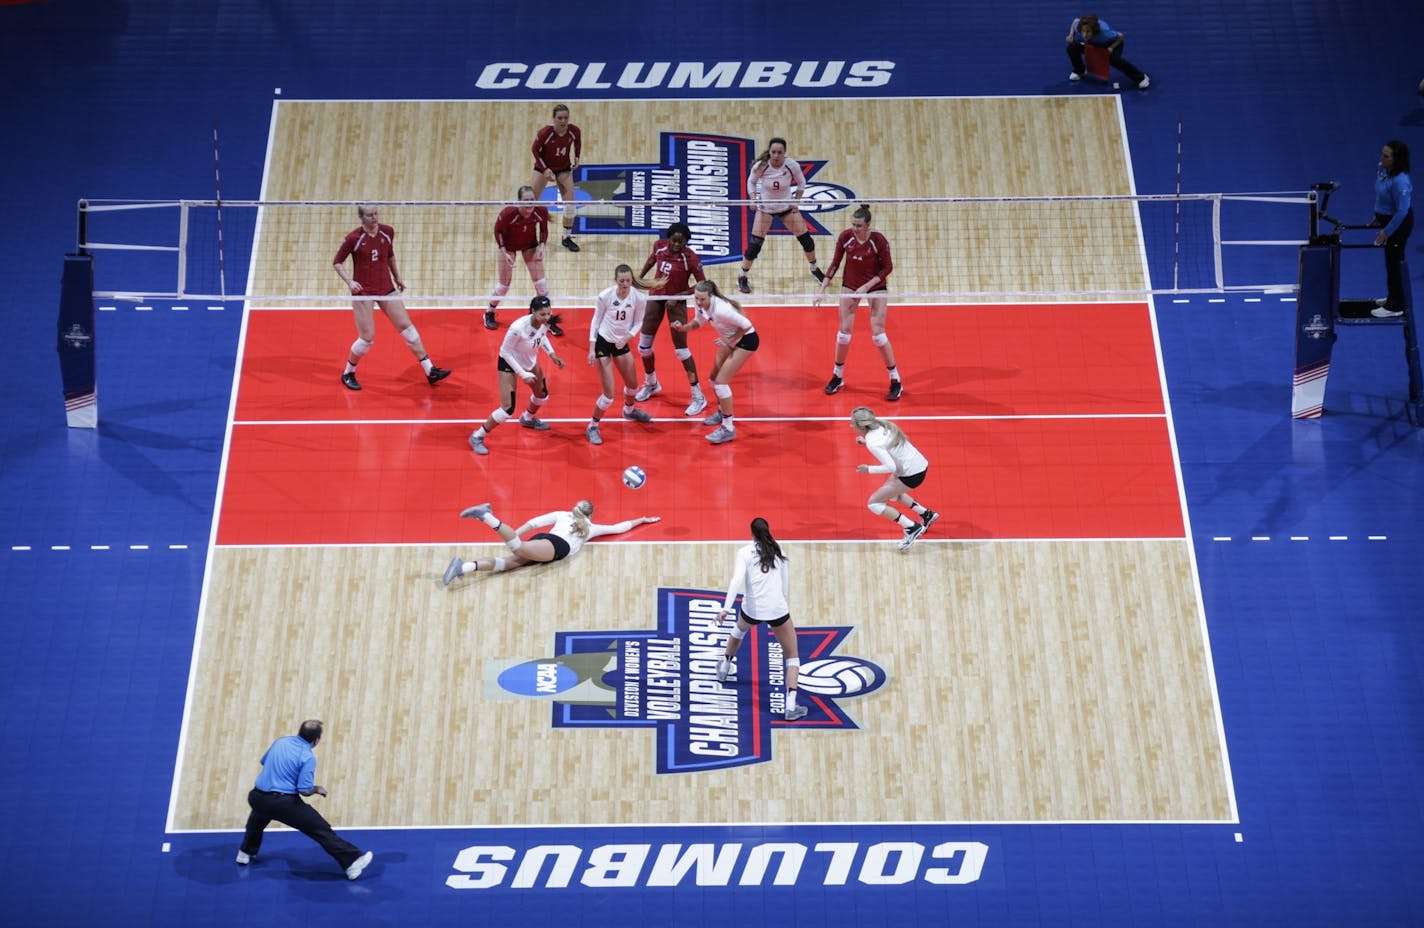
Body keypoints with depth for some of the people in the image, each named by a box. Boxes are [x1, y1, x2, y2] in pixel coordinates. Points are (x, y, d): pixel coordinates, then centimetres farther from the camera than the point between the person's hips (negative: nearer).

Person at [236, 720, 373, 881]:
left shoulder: (280, 741, 9)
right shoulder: (308, 757, -11)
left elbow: (264, 761, 26)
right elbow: (305, 790, -16)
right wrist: (317, 789, 5)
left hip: (257, 797, 6)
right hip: (283, 803, -6)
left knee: (257, 818, 43)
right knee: (321, 830, -2)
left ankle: (246, 853, 50)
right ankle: (352, 861, -5)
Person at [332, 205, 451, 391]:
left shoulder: (387, 232, -2)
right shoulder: (353, 238, -14)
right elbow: (337, 262, -5)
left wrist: (397, 278, 18)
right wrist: (349, 281, -19)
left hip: (386, 289, 4)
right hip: (363, 292, -4)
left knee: (407, 327, 2)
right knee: (367, 337, -6)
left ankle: (430, 370, 7)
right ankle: (348, 374, 19)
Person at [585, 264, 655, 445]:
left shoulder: (639, 299, -14)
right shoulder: (605, 296, -21)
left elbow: (638, 323, 0)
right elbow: (596, 320, -8)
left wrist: (627, 337, -19)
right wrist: (591, 349, -11)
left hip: (621, 343, 4)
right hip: (603, 342, -4)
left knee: (632, 384, 21)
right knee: (609, 394, -10)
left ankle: (629, 409, 55)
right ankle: (592, 427, 11)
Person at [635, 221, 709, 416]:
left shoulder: (690, 258, -22)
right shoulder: (660, 245, -8)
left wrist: (677, 297, -23)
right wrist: (639, 278, 16)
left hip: (676, 302, -6)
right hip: (656, 297, 6)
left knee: (681, 349, -7)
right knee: (644, 344, 11)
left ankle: (698, 397, 3)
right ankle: (651, 384, 37)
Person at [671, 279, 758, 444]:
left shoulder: (720, 309, -35)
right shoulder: (701, 304, -14)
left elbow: (746, 325, -27)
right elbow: (698, 322, 6)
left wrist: (729, 342, -19)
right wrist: (683, 327, -12)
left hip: (746, 339, -8)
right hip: (730, 339, 9)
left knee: (721, 381, -13)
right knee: (714, 378, 16)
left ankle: (728, 428, -6)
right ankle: (722, 412, 41)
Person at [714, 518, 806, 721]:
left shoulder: (745, 552, -2)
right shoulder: (778, 552, 8)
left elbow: (736, 580, -16)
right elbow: (786, 586, 10)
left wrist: (726, 609, -21)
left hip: (752, 608, 0)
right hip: (778, 609, 0)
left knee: (740, 630, 38)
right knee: (792, 658, 8)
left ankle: (724, 667, 58)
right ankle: (791, 705, -7)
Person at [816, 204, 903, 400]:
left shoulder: (878, 240, -23)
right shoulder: (845, 237, -14)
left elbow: (888, 267, -13)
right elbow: (835, 263, -2)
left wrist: (867, 286, -22)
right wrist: (823, 288, -7)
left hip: (875, 287, -3)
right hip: (850, 287, 3)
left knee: (878, 334, -6)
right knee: (844, 331, 4)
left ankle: (896, 382, 6)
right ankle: (837, 377, 22)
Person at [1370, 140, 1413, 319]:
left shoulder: (1400, 181, -31)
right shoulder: (1384, 171, -4)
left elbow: (1402, 211, -29)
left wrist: (1386, 232, -24)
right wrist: (1378, 216, 21)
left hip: (1398, 224, -9)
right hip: (1387, 219, 9)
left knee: (1394, 263, 2)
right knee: (1391, 261, 23)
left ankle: (1395, 307, 14)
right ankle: (1394, 297, 40)